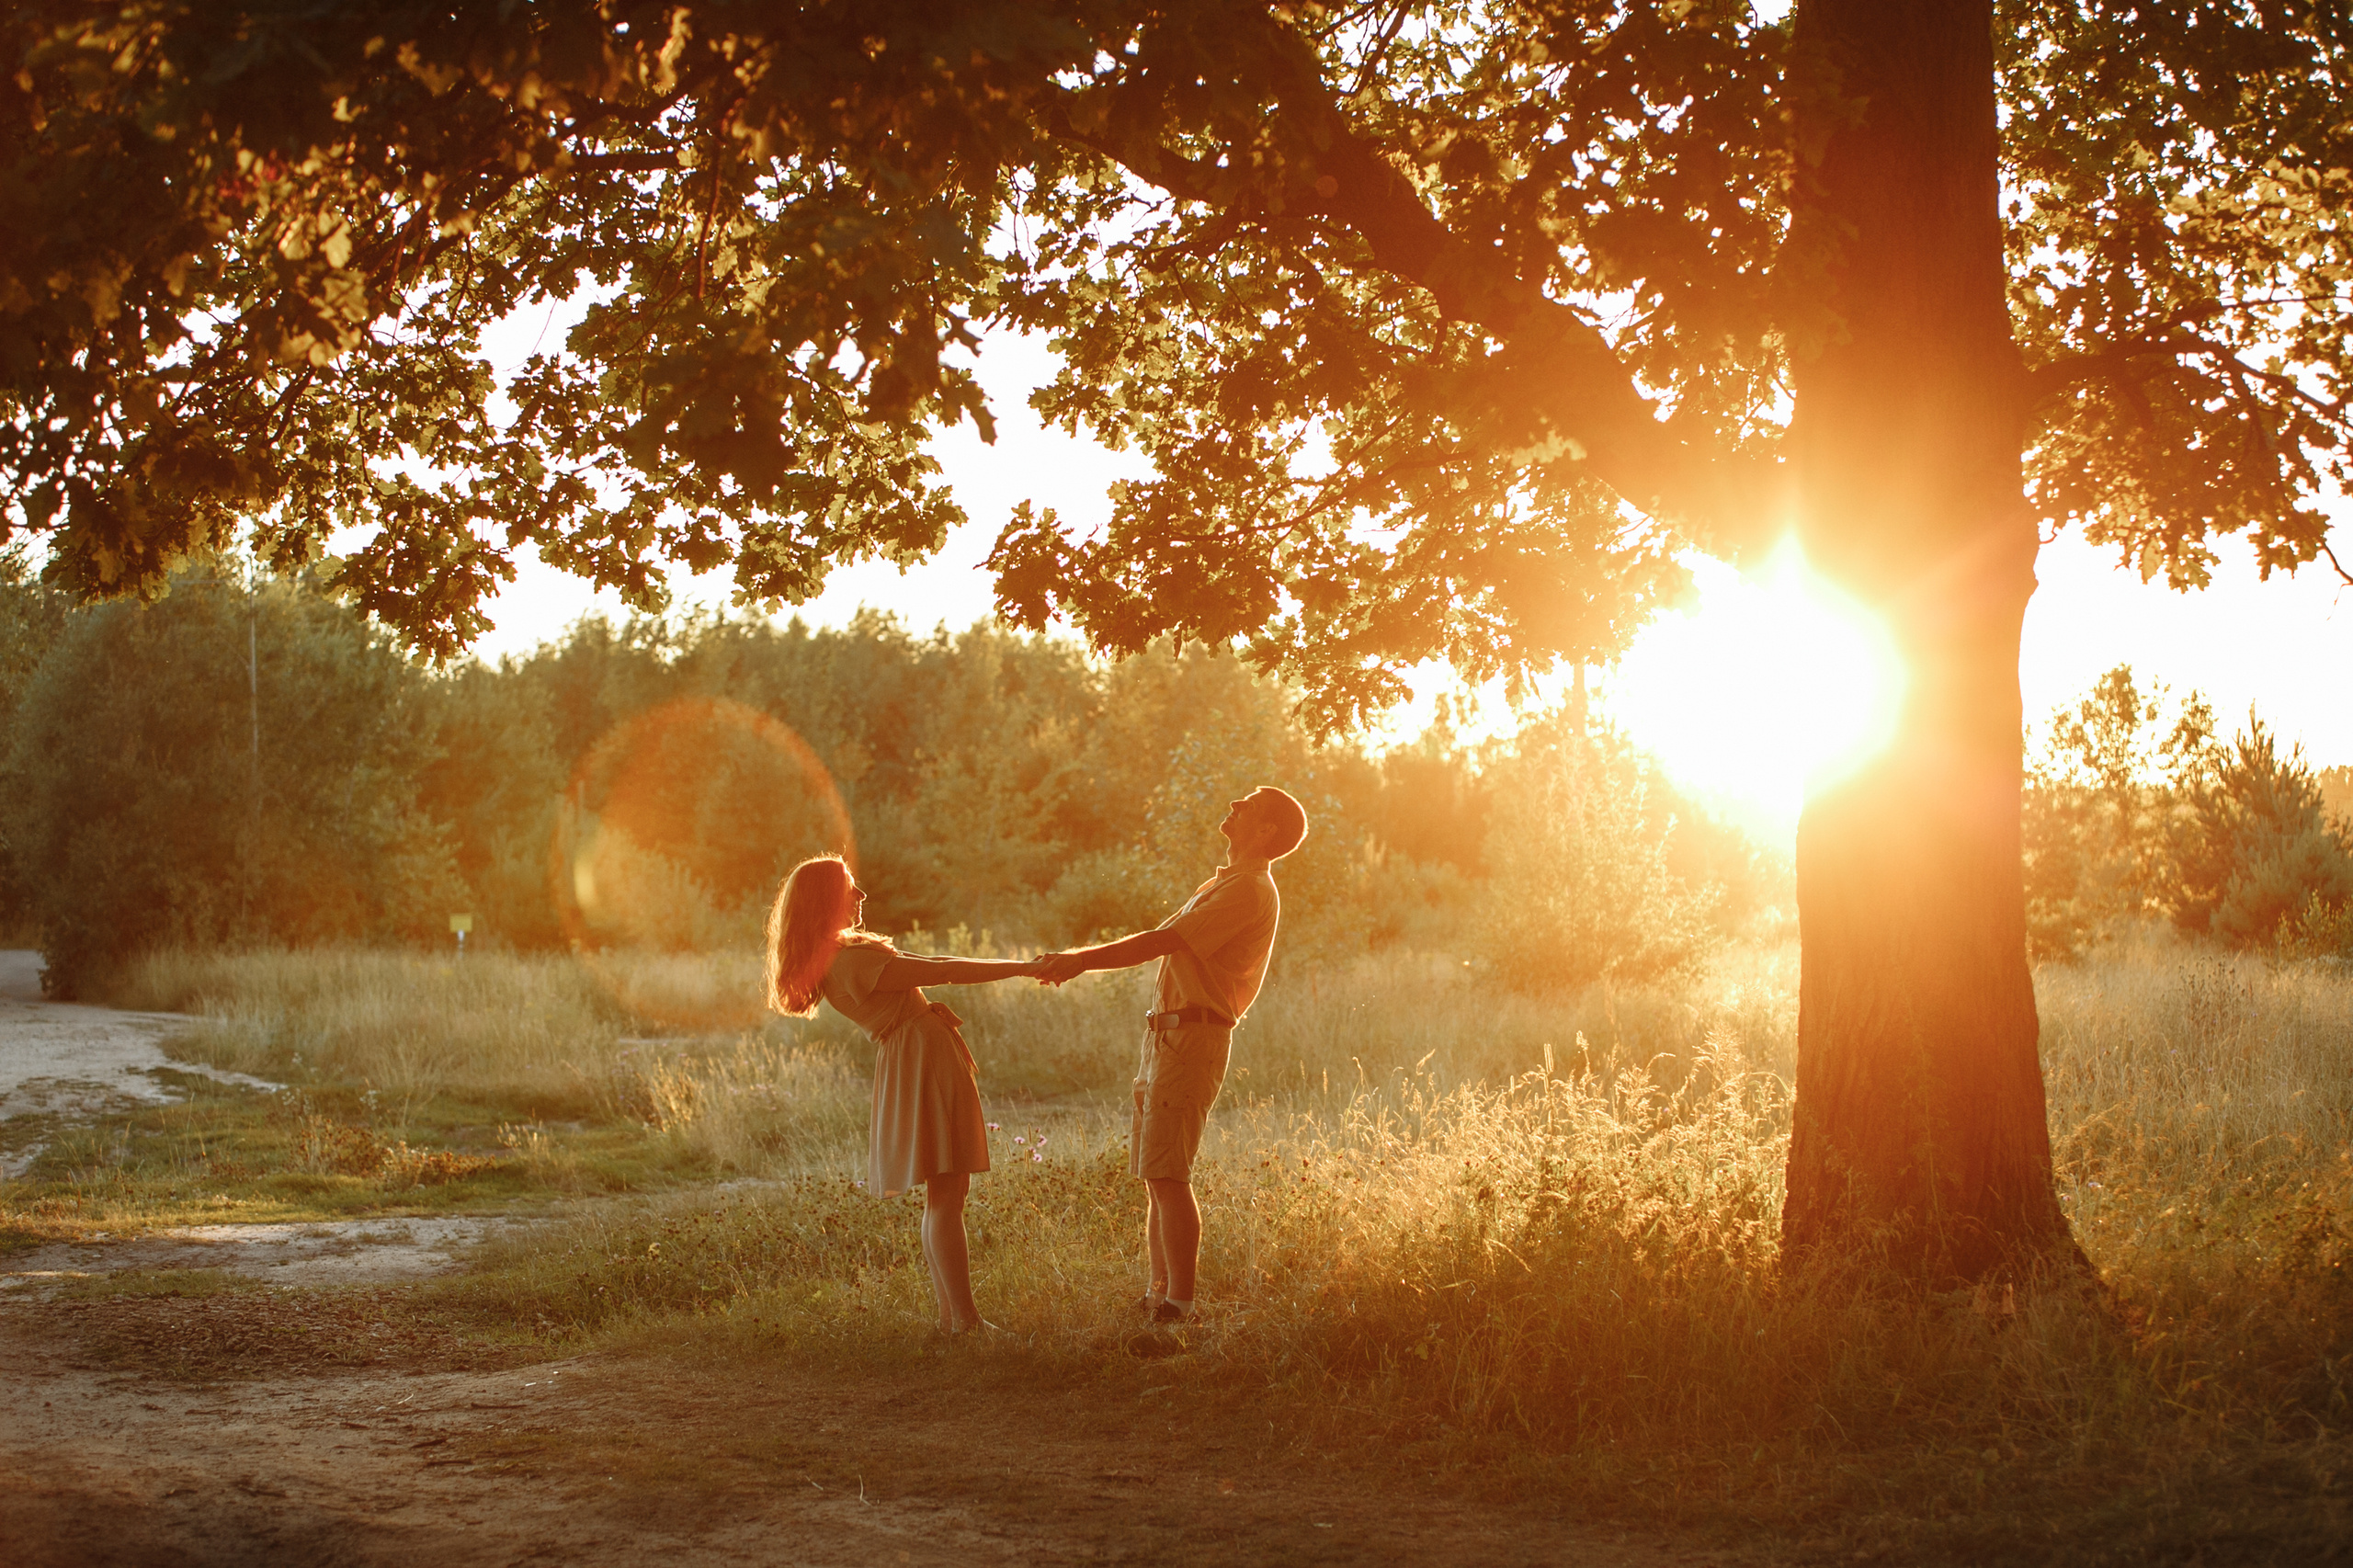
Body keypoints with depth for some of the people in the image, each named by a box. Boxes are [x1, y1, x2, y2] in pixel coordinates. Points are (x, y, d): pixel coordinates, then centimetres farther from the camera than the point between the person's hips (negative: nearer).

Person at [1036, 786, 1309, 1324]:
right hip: (1165, 1037, 10)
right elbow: (1160, 944, 23)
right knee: (1154, 1175, 11)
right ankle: (1159, 1294, 16)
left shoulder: (1249, 891, -12)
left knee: (1166, 1174, -14)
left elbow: (1161, 942, -18)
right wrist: (1079, 960, 16)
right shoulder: (1221, 885, 22)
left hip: (1194, 1038, -10)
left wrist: (1082, 959, -15)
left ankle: (1180, 1303, -12)